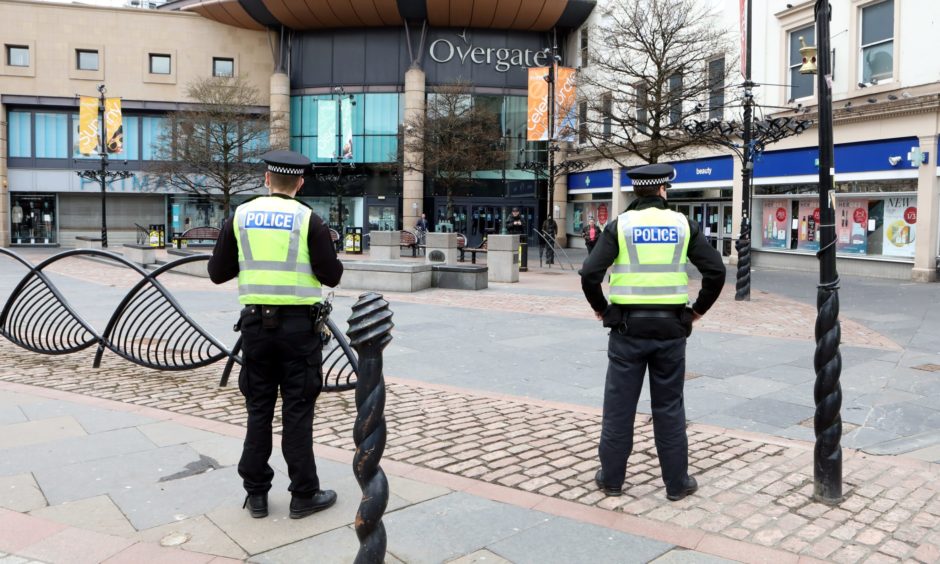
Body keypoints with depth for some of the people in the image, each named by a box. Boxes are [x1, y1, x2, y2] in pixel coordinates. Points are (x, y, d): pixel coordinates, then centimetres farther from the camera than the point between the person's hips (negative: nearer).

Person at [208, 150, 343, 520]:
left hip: (255, 322, 3)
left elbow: (217, 273, 7)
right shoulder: (308, 219, -6)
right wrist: (325, 254, 12)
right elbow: (331, 277, -7)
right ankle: (303, 495, 13)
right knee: (297, 410, 4)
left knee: (259, 408, 12)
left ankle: (256, 494, 20)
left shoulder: (240, 216, 4)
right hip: (298, 324, -3)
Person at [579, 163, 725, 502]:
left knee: (619, 405, 9)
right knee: (669, 407, 12)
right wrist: (698, 309, 10)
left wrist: (600, 308, 4)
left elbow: (590, 273, -12)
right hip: (670, 328, 1)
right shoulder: (683, 225, 2)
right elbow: (716, 271, -2)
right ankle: (677, 483, 21)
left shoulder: (620, 225, -2)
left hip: (628, 327, -1)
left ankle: (611, 478, 19)